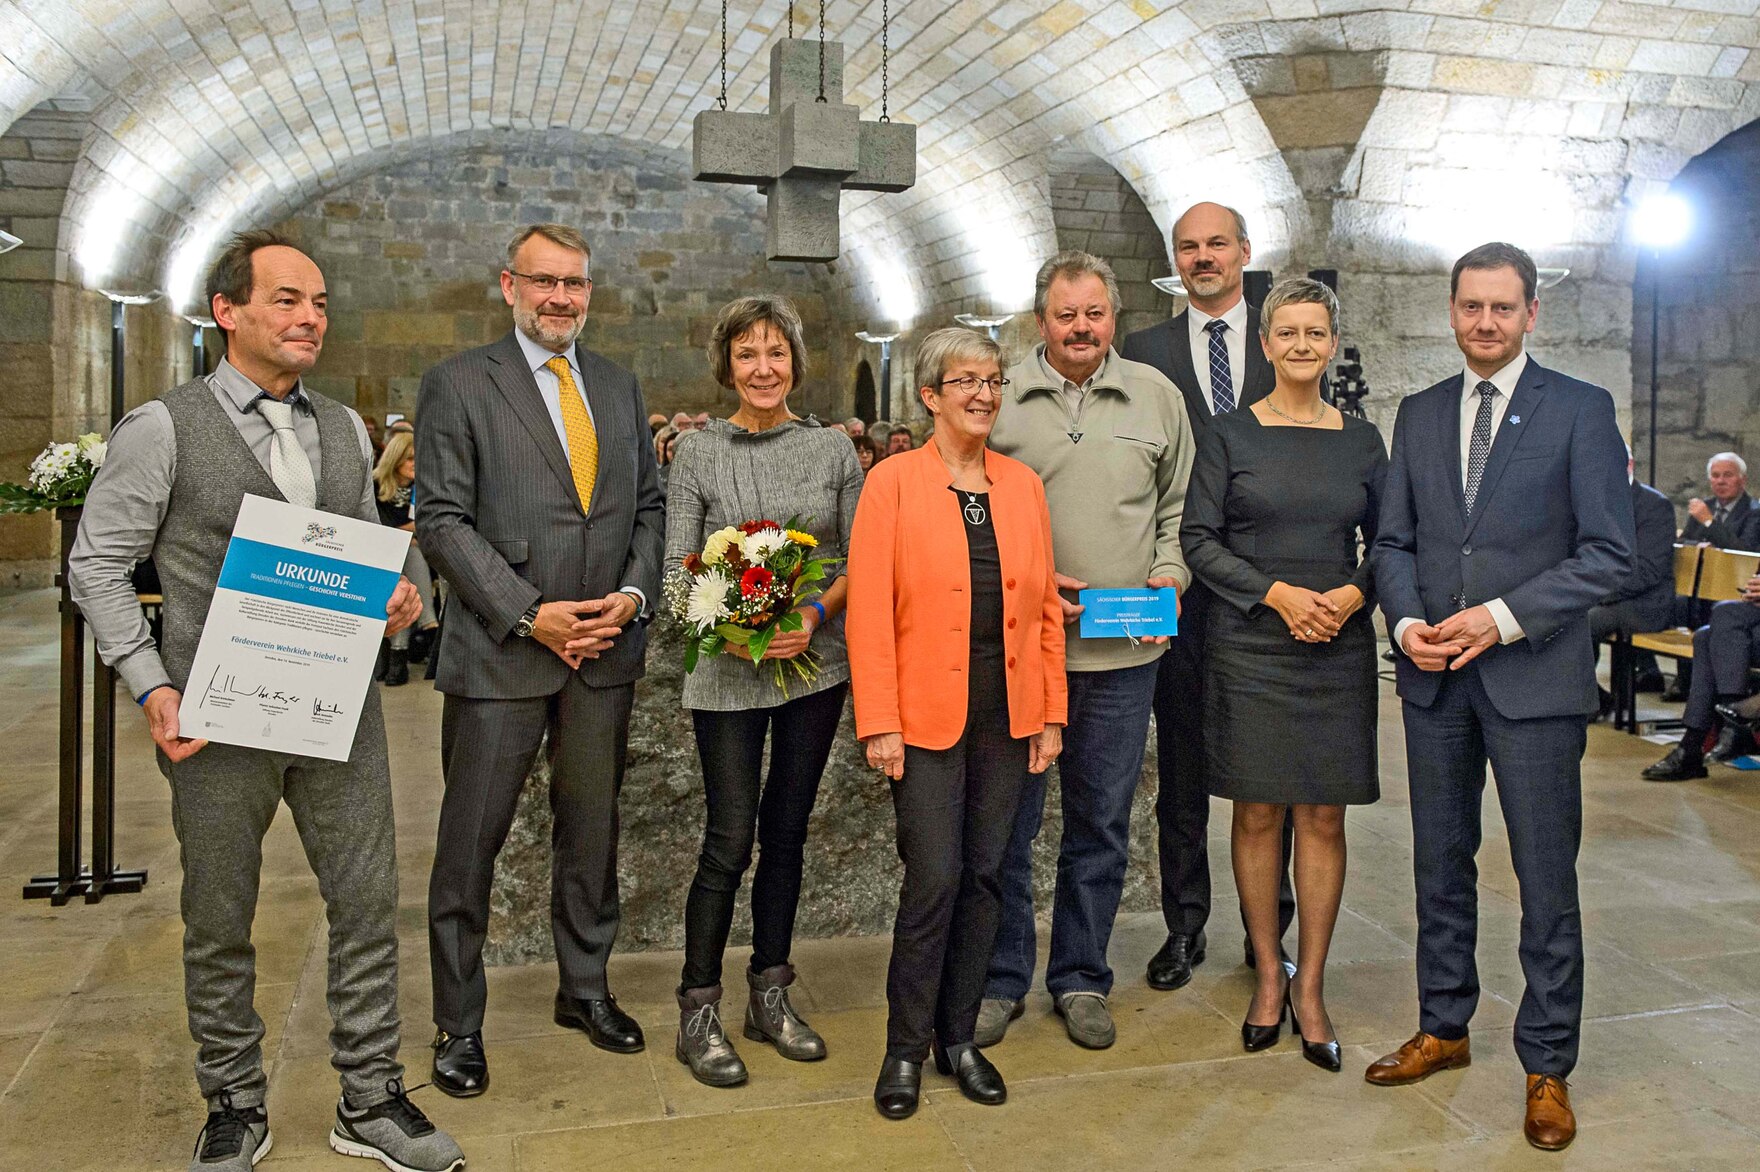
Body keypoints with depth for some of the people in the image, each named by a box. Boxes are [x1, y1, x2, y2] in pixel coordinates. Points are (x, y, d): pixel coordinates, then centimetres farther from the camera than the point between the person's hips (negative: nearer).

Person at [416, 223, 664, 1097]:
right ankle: (458, 1023, 21)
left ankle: (585, 988, 33)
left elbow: (648, 503, 13)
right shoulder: (458, 383, -4)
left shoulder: (618, 386, 12)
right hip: (501, 650, -4)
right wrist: (529, 614, -14)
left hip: (606, 647, 5)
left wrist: (634, 593, -4)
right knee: (471, 840, 5)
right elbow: (443, 518, -9)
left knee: (591, 827, 16)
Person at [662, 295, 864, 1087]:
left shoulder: (833, 450, 4)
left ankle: (770, 998, 26)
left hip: (815, 664, 3)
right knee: (730, 839, -3)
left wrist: (818, 613, -12)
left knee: (787, 834, 12)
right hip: (728, 672, -3)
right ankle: (698, 1013, 13)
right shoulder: (699, 455, -2)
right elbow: (677, 570, -3)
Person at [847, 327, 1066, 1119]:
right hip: (927, 716, -4)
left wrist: (1051, 713, 6)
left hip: (1008, 715, 4)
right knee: (934, 878, -4)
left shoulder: (1023, 485, 9)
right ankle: (905, 1049, 15)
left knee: (984, 876, 10)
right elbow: (869, 611, -8)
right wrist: (879, 723, -13)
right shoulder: (893, 483, -4)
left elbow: (1044, 605, 10)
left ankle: (958, 1037, 25)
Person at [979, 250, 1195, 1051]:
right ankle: (1001, 979, 23)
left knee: (1101, 821, 11)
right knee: (1007, 818, 6)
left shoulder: (1156, 396, 8)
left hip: (1123, 651, 2)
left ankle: (1081, 979, 27)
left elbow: (1180, 506, 14)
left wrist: (1169, 575, -2)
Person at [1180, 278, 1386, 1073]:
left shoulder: (1361, 440, 9)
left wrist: (1352, 595, -8)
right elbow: (1198, 540, -4)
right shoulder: (1229, 434, 1)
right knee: (1257, 812, 4)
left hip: (1339, 650, 2)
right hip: (1250, 648, -2)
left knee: (1323, 817, 4)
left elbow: (1385, 542, 12)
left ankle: (1310, 985, 16)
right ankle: (1269, 973, 19)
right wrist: (1278, 594, -14)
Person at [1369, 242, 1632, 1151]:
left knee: (1546, 880, 4)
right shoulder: (1418, 415, 10)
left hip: (1534, 675, -4)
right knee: (1440, 866, 14)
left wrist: (1504, 617, -17)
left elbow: (1607, 551, -7)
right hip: (1434, 675, 4)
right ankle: (1443, 1029, 30)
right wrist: (1408, 621, -7)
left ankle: (1547, 1067, 19)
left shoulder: (1581, 410, -2)